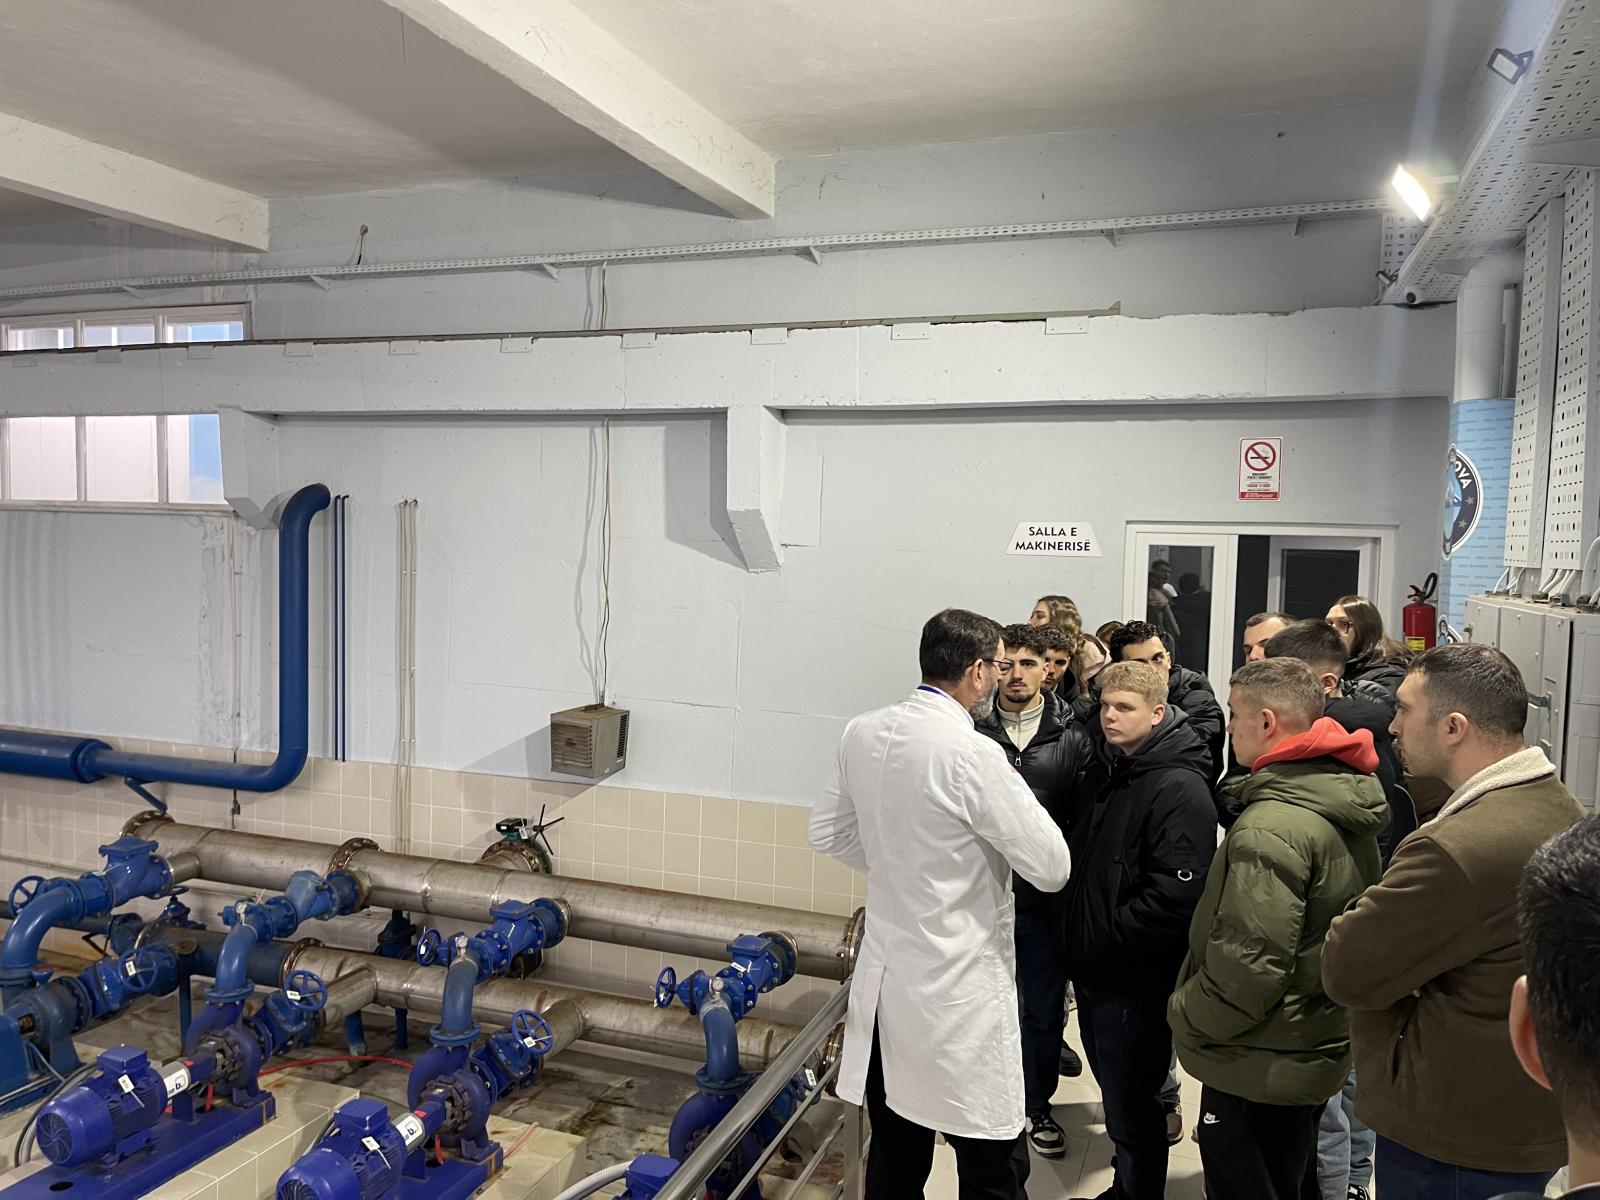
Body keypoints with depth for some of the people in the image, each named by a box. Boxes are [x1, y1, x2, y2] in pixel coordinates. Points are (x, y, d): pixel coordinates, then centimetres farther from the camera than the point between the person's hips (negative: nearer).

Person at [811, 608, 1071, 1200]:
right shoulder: (972, 754, -21)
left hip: (884, 973, 7)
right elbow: (1052, 867, -15)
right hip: (959, 988, -7)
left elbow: (828, 831, 12)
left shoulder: (863, 733, -1)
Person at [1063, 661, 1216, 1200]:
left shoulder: (1180, 789, -19)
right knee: (1115, 1087, 22)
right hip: (1093, 971, 9)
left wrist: (1107, 939, -17)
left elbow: (1175, 893, -26)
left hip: (1135, 979, -8)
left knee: (1131, 1105, 4)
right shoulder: (1106, 770, 9)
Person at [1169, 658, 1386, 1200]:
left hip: (1261, 1068, -9)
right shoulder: (1348, 808, 3)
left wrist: (1185, 1018, -13)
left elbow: (1248, 965, -30)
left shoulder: (1270, 829, -27)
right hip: (1319, 1049, 9)